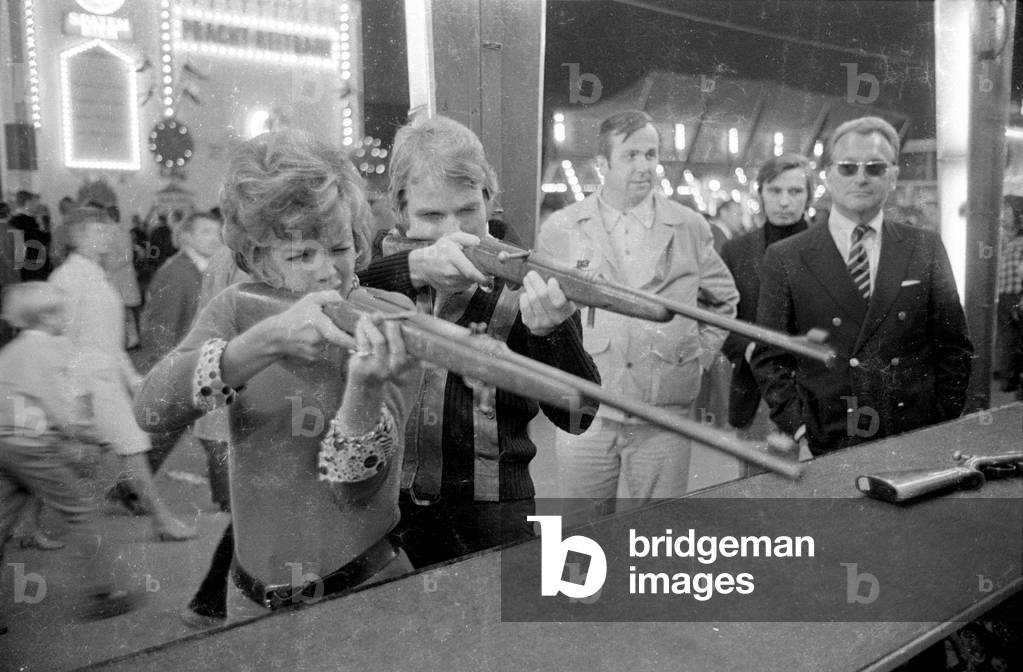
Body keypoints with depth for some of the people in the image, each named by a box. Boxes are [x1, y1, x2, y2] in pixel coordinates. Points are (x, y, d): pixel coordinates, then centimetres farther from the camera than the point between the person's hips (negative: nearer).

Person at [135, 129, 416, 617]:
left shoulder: (385, 324, -12)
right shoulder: (238, 310, -4)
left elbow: (354, 487, -18)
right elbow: (151, 408, -21)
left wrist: (366, 387, -36)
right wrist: (268, 339, -36)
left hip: (366, 589, -2)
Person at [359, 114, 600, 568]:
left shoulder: (524, 286, -6)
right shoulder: (377, 263, 1)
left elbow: (576, 416, -12)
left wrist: (551, 333, -30)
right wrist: (413, 268, -30)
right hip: (374, 512, 2)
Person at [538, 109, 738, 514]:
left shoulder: (691, 229, 4)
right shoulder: (560, 229, 0)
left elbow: (722, 300, 18)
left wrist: (699, 358, 8)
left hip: (664, 419, 1)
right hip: (584, 415, 0)